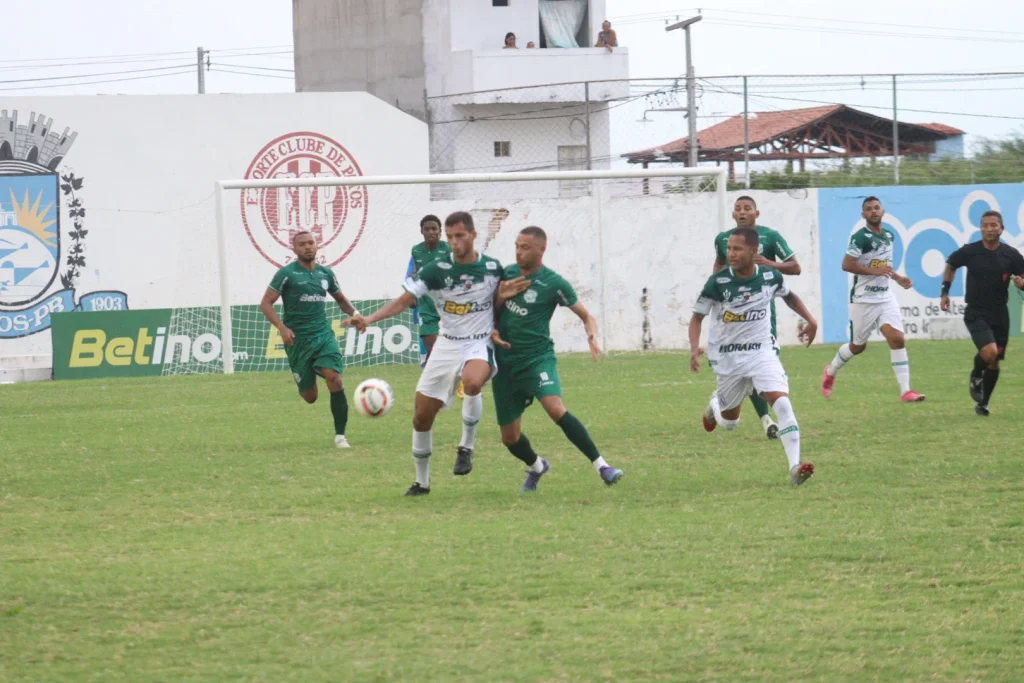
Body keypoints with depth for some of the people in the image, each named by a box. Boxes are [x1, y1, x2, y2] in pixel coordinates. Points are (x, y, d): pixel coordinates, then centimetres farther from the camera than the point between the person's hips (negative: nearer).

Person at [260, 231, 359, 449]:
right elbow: (266, 304, -7)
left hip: (324, 334, 3)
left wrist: (354, 313, 4)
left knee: (335, 380, -21)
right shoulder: (287, 274, -6)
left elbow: (340, 299, 25)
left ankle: (340, 435, -15)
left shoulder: (326, 273, 8)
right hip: (298, 339, -3)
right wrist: (282, 327, -22)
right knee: (310, 397, 3)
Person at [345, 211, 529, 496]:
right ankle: (422, 481, 22)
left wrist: (505, 295, -12)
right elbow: (403, 301, -10)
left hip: (479, 346, -2)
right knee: (421, 417, 2)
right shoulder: (436, 270, -7)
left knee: (472, 382, -39)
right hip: (446, 346, 2)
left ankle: (467, 447, -15)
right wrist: (369, 319, -25)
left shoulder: (492, 268, -4)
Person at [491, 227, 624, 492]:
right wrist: (492, 331, -2)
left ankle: (601, 465, -28)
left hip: (537, 358, -5)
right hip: (505, 362, 5)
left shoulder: (554, 283, -7)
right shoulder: (506, 274, 6)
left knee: (556, 409, -32)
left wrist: (592, 335, -24)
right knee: (510, 437, 9)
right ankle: (536, 466, 42)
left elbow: (586, 315, -2)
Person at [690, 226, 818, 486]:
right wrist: (694, 347, -25)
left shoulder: (770, 276, -7)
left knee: (782, 402, -21)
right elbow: (697, 317, -8)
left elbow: (789, 296, 16)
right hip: (728, 357, -1)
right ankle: (714, 406, 52)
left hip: (762, 351, 1)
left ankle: (795, 466, -23)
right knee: (730, 422, 14)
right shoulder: (718, 282, -16)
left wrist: (810, 320, 6)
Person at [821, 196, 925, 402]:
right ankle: (830, 372, 38)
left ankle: (905, 391, -12)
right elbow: (847, 264, -21)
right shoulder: (861, 237, -14)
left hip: (886, 297, 5)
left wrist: (897, 277, 11)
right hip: (864, 299, -5)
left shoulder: (888, 236, 10)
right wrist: (874, 271, -26)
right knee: (858, 346, 9)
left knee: (897, 339, -11)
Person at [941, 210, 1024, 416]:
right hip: (976, 313, -3)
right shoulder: (969, 251, -7)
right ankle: (976, 377, 8)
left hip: (999, 314, 3)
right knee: (989, 351, -24)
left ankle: (982, 403, 25)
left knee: (994, 363, 8)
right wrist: (945, 292, 8)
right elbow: (950, 265, 12)